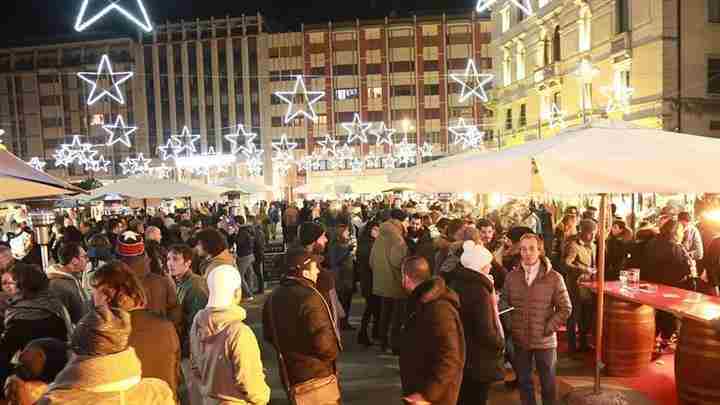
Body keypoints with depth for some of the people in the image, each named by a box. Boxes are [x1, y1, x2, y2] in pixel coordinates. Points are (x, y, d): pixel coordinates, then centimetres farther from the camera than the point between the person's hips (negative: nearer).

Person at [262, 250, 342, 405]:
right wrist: (333, 353, -7)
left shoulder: (273, 298, 2)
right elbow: (322, 340, -27)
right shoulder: (309, 297, -24)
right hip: (317, 374, -7)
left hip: (289, 375, 8)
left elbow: (269, 335, 12)